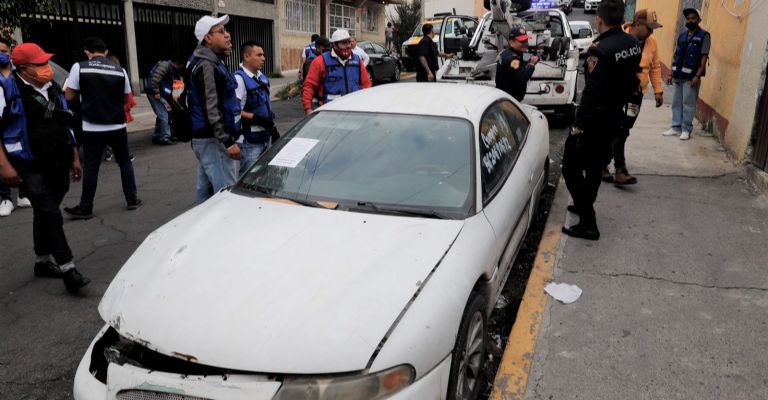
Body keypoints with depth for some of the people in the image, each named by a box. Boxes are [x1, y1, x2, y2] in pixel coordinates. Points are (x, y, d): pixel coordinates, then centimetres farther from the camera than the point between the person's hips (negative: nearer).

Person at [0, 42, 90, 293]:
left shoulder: (54, 89, 12)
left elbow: (67, 124, 20)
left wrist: (74, 158, 18)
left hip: (59, 165, 7)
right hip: (31, 168, -6)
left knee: (45, 215, 17)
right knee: (51, 216, -12)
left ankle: (42, 261, 30)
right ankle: (67, 270, -11)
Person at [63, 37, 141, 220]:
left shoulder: (79, 67, -5)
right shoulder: (120, 70, 2)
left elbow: (69, 96, -1)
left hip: (92, 128, -2)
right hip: (117, 126, 2)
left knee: (90, 167, 4)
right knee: (125, 162, 15)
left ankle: (85, 208, 12)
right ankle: (132, 200, 18)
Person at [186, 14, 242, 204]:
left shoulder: (209, 62, 16)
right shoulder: (207, 66, -16)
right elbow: (212, 109, -22)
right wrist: (228, 141, -23)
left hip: (203, 137, 11)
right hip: (213, 140, -11)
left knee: (206, 191, 16)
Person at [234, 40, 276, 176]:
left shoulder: (262, 77, 11)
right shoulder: (239, 78, -17)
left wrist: (273, 127, 18)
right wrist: (256, 118, -26)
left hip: (265, 136, 9)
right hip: (249, 141, -9)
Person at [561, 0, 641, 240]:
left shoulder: (599, 50, -25)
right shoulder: (633, 44, 2)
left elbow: (592, 93, -26)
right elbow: (632, 80, 12)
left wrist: (579, 125, -19)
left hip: (594, 119, -9)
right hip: (616, 117, 9)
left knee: (572, 167, 1)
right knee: (595, 165, 23)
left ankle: (588, 224, 1)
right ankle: (584, 206, 40)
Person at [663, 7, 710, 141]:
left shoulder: (704, 36, -4)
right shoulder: (682, 36, 14)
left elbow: (704, 57, -10)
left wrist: (698, 76, -17)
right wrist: (672, 74, 13)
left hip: (691, 77, -6)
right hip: (678, 76, 6)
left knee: (688, 104, -3)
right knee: (676, 103, 9)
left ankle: (686, 130, 3)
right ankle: (676, 127, 16)